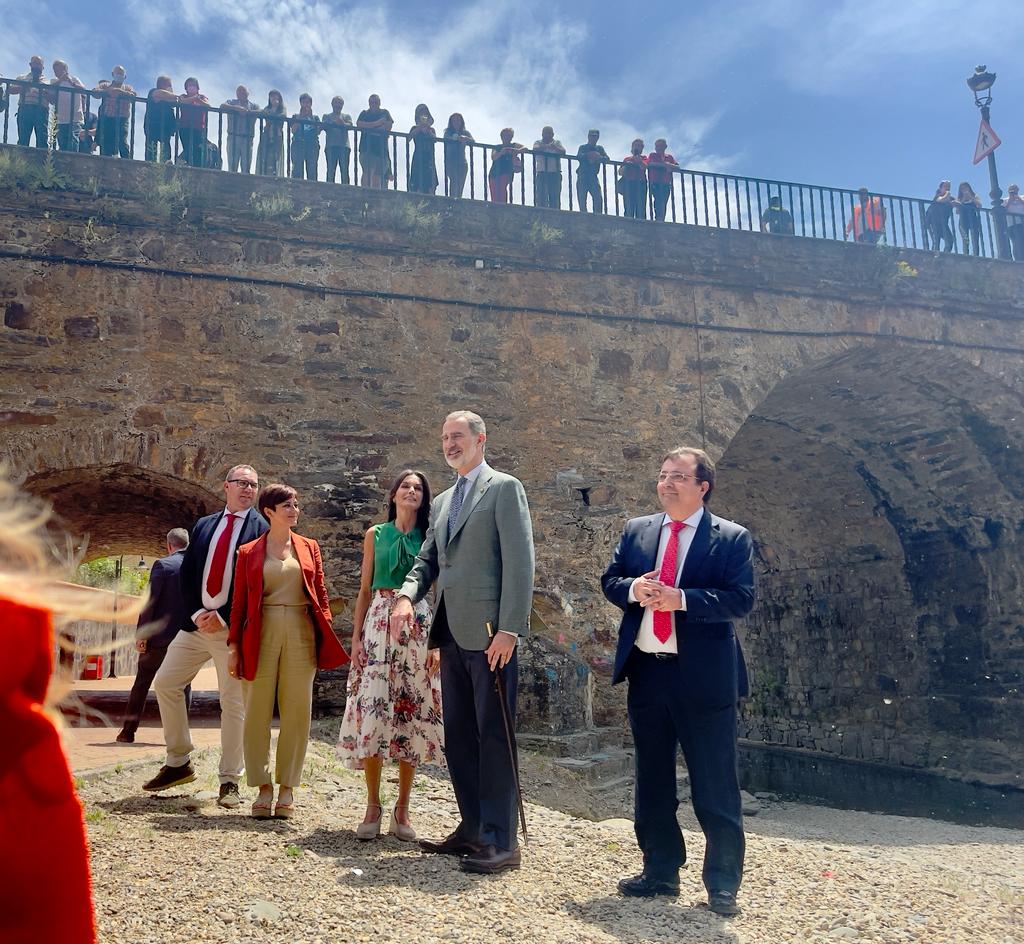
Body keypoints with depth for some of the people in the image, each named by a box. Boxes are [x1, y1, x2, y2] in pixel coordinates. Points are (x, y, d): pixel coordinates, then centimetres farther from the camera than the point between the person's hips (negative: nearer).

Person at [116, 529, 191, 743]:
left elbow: (150, 601, -12)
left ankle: (128, 730, 14)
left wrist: (141, 633, -9)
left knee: (141, 683, 10)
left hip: (159, 636, -2)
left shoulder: (162, 564, -8)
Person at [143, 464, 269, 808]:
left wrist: (223, 617, -13)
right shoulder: (203, 525, 14)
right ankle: (178, 763, 19)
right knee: (165, 683, 5)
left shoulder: (262, 528, -1)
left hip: (233, 627, -5)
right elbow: (187, 573, 9)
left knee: (233, 701, -2)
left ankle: (229, 781, 8)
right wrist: (196, 613, -6)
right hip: (197, 622, 5)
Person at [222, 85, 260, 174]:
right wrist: (237, 108, -15)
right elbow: (222, 106, -4)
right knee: (232, 167, -7)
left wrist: (247, 111, -15)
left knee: (246, 168, -2)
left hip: (248, 139, 1)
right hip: (233, 137, -1)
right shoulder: (232, 102, 17)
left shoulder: (253, 105, 19)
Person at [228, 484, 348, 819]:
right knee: (257, 713, 1)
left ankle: (287, 788, 13)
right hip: (261, 635, -1)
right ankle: (263, 787, 13)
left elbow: (321, 594, 10)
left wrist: (326, 638, 1)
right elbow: (239, 603, 7)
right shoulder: (248, 552, 8)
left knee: (297, 712, 3)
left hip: (300, 634, 1)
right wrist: (233, 645, 0)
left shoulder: (309, 548, 12)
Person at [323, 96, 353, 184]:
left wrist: (342, 123, -21)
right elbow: (324, 127, 3)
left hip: (344, 146, 0)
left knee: (344, 171, -8)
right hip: (331, 146, 0)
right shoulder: (326, 116, 23)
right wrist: (335, 123, -16)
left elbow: (350, 126, 1)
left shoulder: (347, 116, 23)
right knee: (330, 171, -8)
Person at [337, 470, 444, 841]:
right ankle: (373, 806, 4)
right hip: (379, 623, 0)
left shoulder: (429, 538, 8)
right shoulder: (375, 535, 11)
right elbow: (365, 590, 11)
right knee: (372, 709, -7)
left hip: (418, 626, 0)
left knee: (412, 712, 0)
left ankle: (402, 808, 9)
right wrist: (356, 636, 2)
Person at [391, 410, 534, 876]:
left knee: (493, 736, -3)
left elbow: (519, 561, -12)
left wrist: (509, 629, -18)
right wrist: (406, 595, -3)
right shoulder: (442, 502, 20)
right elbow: (427, 560, 18)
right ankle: (473, 829, 24)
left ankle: (501, 841, 5)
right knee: (457, 736, 13)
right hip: (452, 633, 8)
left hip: (488, 632, -8)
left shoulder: (504, 488, -4)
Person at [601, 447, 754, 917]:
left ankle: (722, 885, 17)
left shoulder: (731, 538, -3)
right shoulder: (636, 530, 10)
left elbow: (740, 599, -12)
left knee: (715, 785, 3)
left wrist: (681, 599, -22)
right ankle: (660, 871, 29)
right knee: (652, 779, 14)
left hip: (704, 675, -4)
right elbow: (609, 580, 10)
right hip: (646, 671, 5)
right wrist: (634, 589, -13)